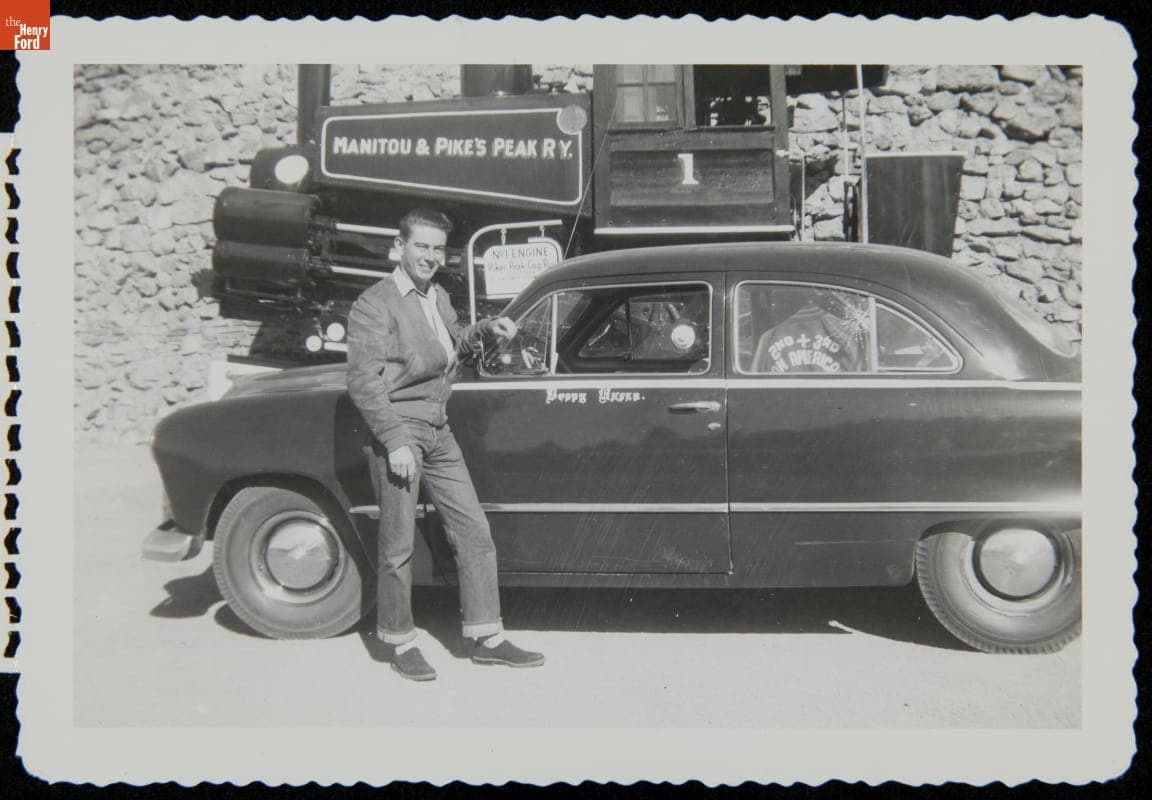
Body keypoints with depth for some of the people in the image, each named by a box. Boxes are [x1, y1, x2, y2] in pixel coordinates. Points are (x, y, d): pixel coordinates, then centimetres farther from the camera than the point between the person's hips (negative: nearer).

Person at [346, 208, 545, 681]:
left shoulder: (438, 298, 14)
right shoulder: (374, 305, -10)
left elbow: (455, 348, 29)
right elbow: (363, 382, -15)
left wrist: (487, 331, 9)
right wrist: (394, 442, -21)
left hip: (439, 433, 7)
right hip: (398, 432, -7)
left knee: (473, 531, 6)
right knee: (398, 545, 2)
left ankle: (486, 638, 15)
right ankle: (399, 642, 19)